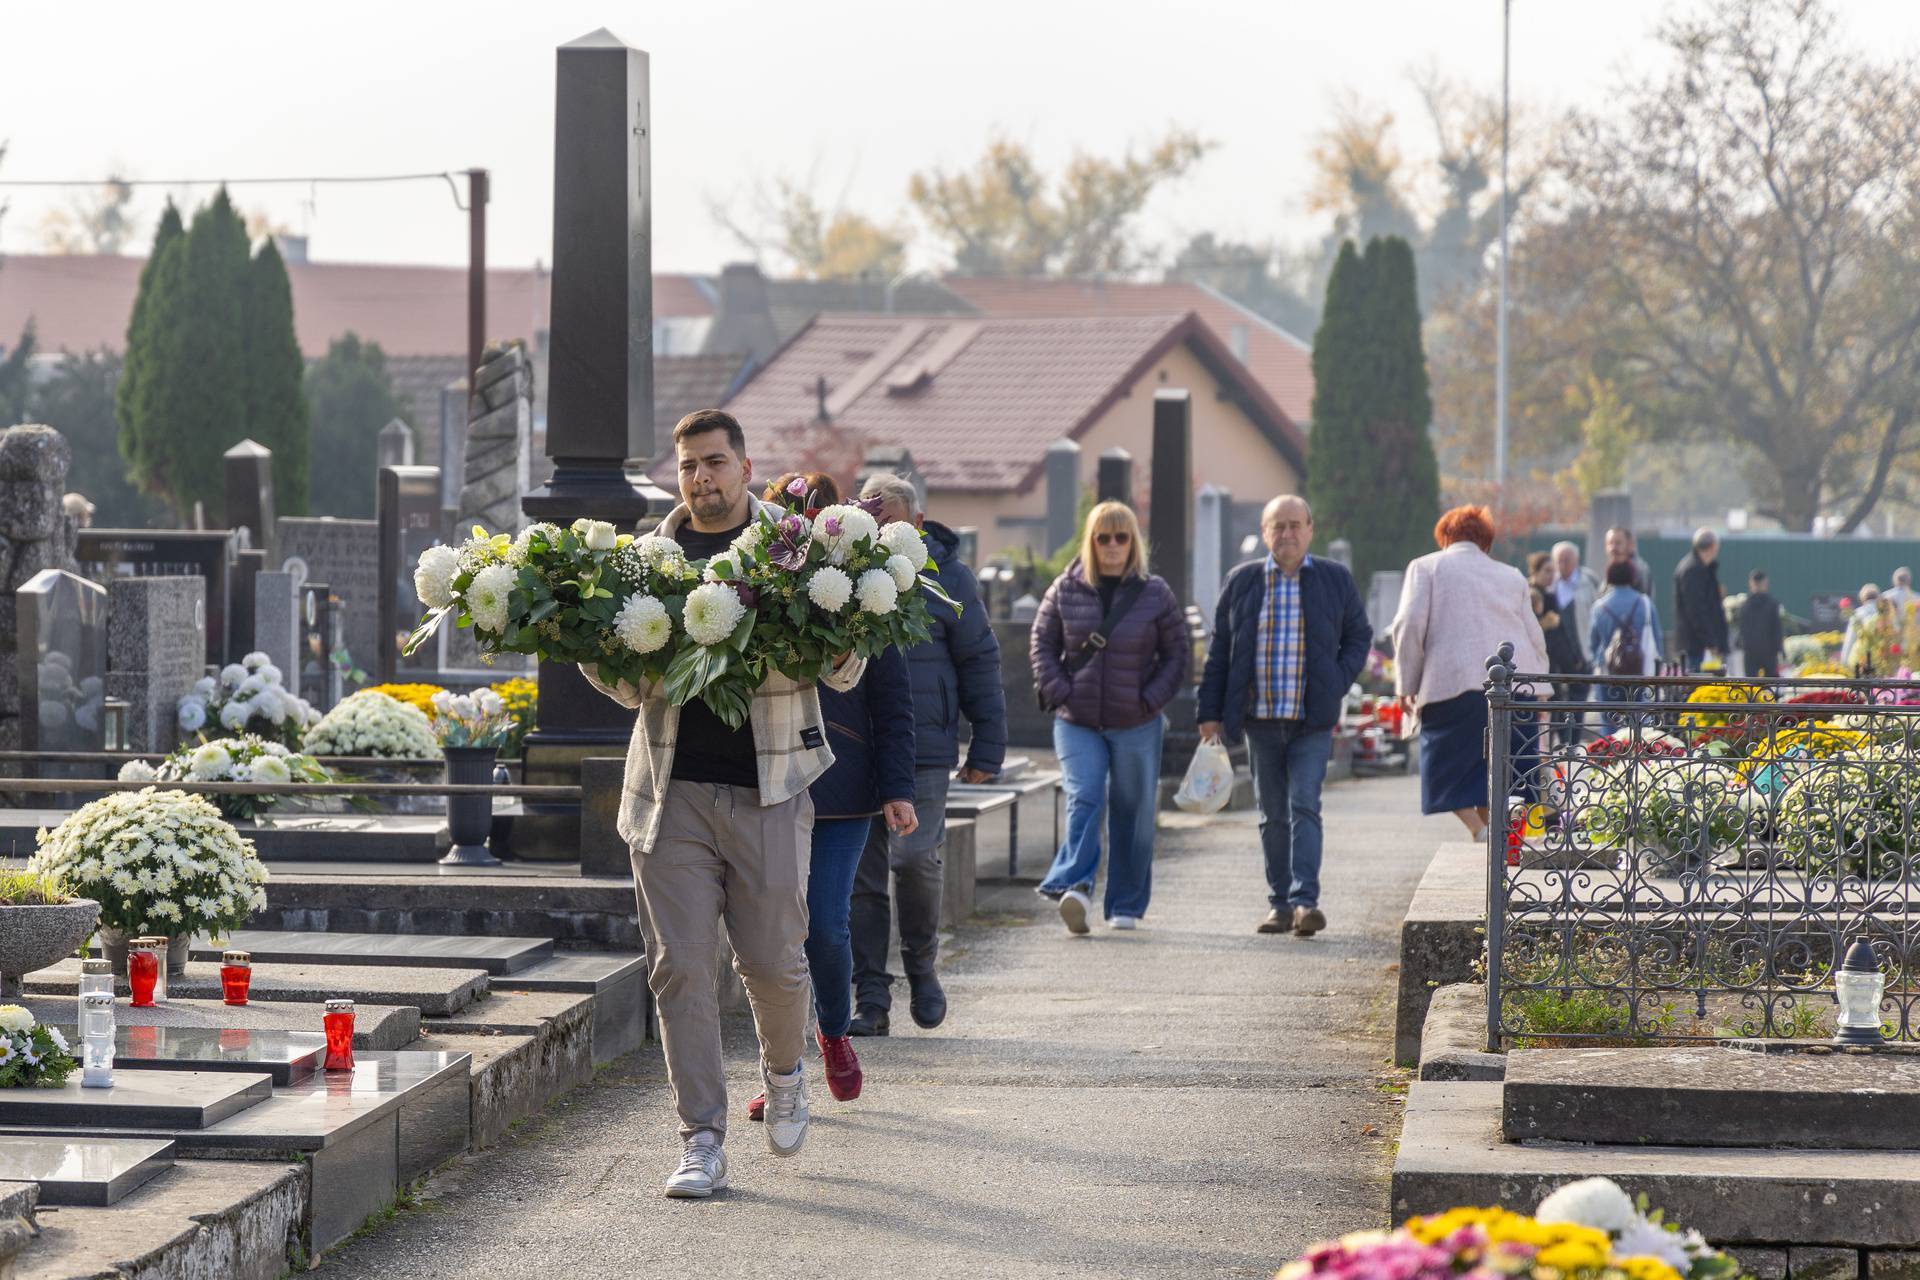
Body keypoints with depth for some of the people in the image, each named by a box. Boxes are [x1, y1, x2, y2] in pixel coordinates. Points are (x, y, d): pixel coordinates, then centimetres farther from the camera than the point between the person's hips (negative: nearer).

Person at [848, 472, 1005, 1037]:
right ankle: (870, 1000, 6)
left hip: (923, 749, -2)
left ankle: (921, 964, 15)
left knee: (913, 856, -12)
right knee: (861, 873, 1)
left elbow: (979, 663, 5)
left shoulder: (948, 578, 1)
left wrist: (987, 747, 1)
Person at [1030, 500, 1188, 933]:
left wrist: (1151, 699, -7)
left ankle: (1126, 905, 15)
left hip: (1136, 724, 0)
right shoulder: (1066, 590, 3)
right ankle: (1075, 887, -27)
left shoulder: (1155, 593, 2)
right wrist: (1058, 693, -6)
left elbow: (1176, 653, 5)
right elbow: (1041, 644, 7)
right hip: (1077, 722, 0)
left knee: (1132, 813, 6)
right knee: (1084, 800, -17)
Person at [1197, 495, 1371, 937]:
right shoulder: (1241, 582, 6)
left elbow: (1359, 636, 13)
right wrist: (1211, 711, 5)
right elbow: (1219, 649, 10)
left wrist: (1338, 686, -2)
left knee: (1304, 806, -13)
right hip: (1260, 719, 2)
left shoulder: (1335, 580, 5)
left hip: (1313, 721, -2)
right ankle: (1280, 904, 13)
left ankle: (1305, 901, -18)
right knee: (1273, 816, 7)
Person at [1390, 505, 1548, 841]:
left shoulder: (1426, 567, 12)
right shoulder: (1512, 576, 24)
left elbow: (1409, 625, 0)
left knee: (1448, 773, 2)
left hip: (1455, 684, -4)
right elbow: (1536, 639, 20)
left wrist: (1407, 683, 5)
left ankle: (1480, 831, -17)